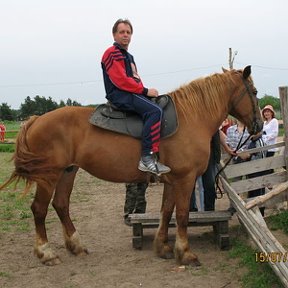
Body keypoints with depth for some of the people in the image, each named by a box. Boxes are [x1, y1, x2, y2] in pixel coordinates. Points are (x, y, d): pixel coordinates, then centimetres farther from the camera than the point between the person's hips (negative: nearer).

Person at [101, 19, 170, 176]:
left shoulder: (128, 56, 28)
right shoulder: (112, 53, -3)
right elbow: (120, 80, -15)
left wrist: (146, 91, 7)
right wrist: (145, 91, -14)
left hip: (132, 94, 10)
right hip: (119, 95, -10)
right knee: (154, 110, -29)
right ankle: (147, 158, -35)